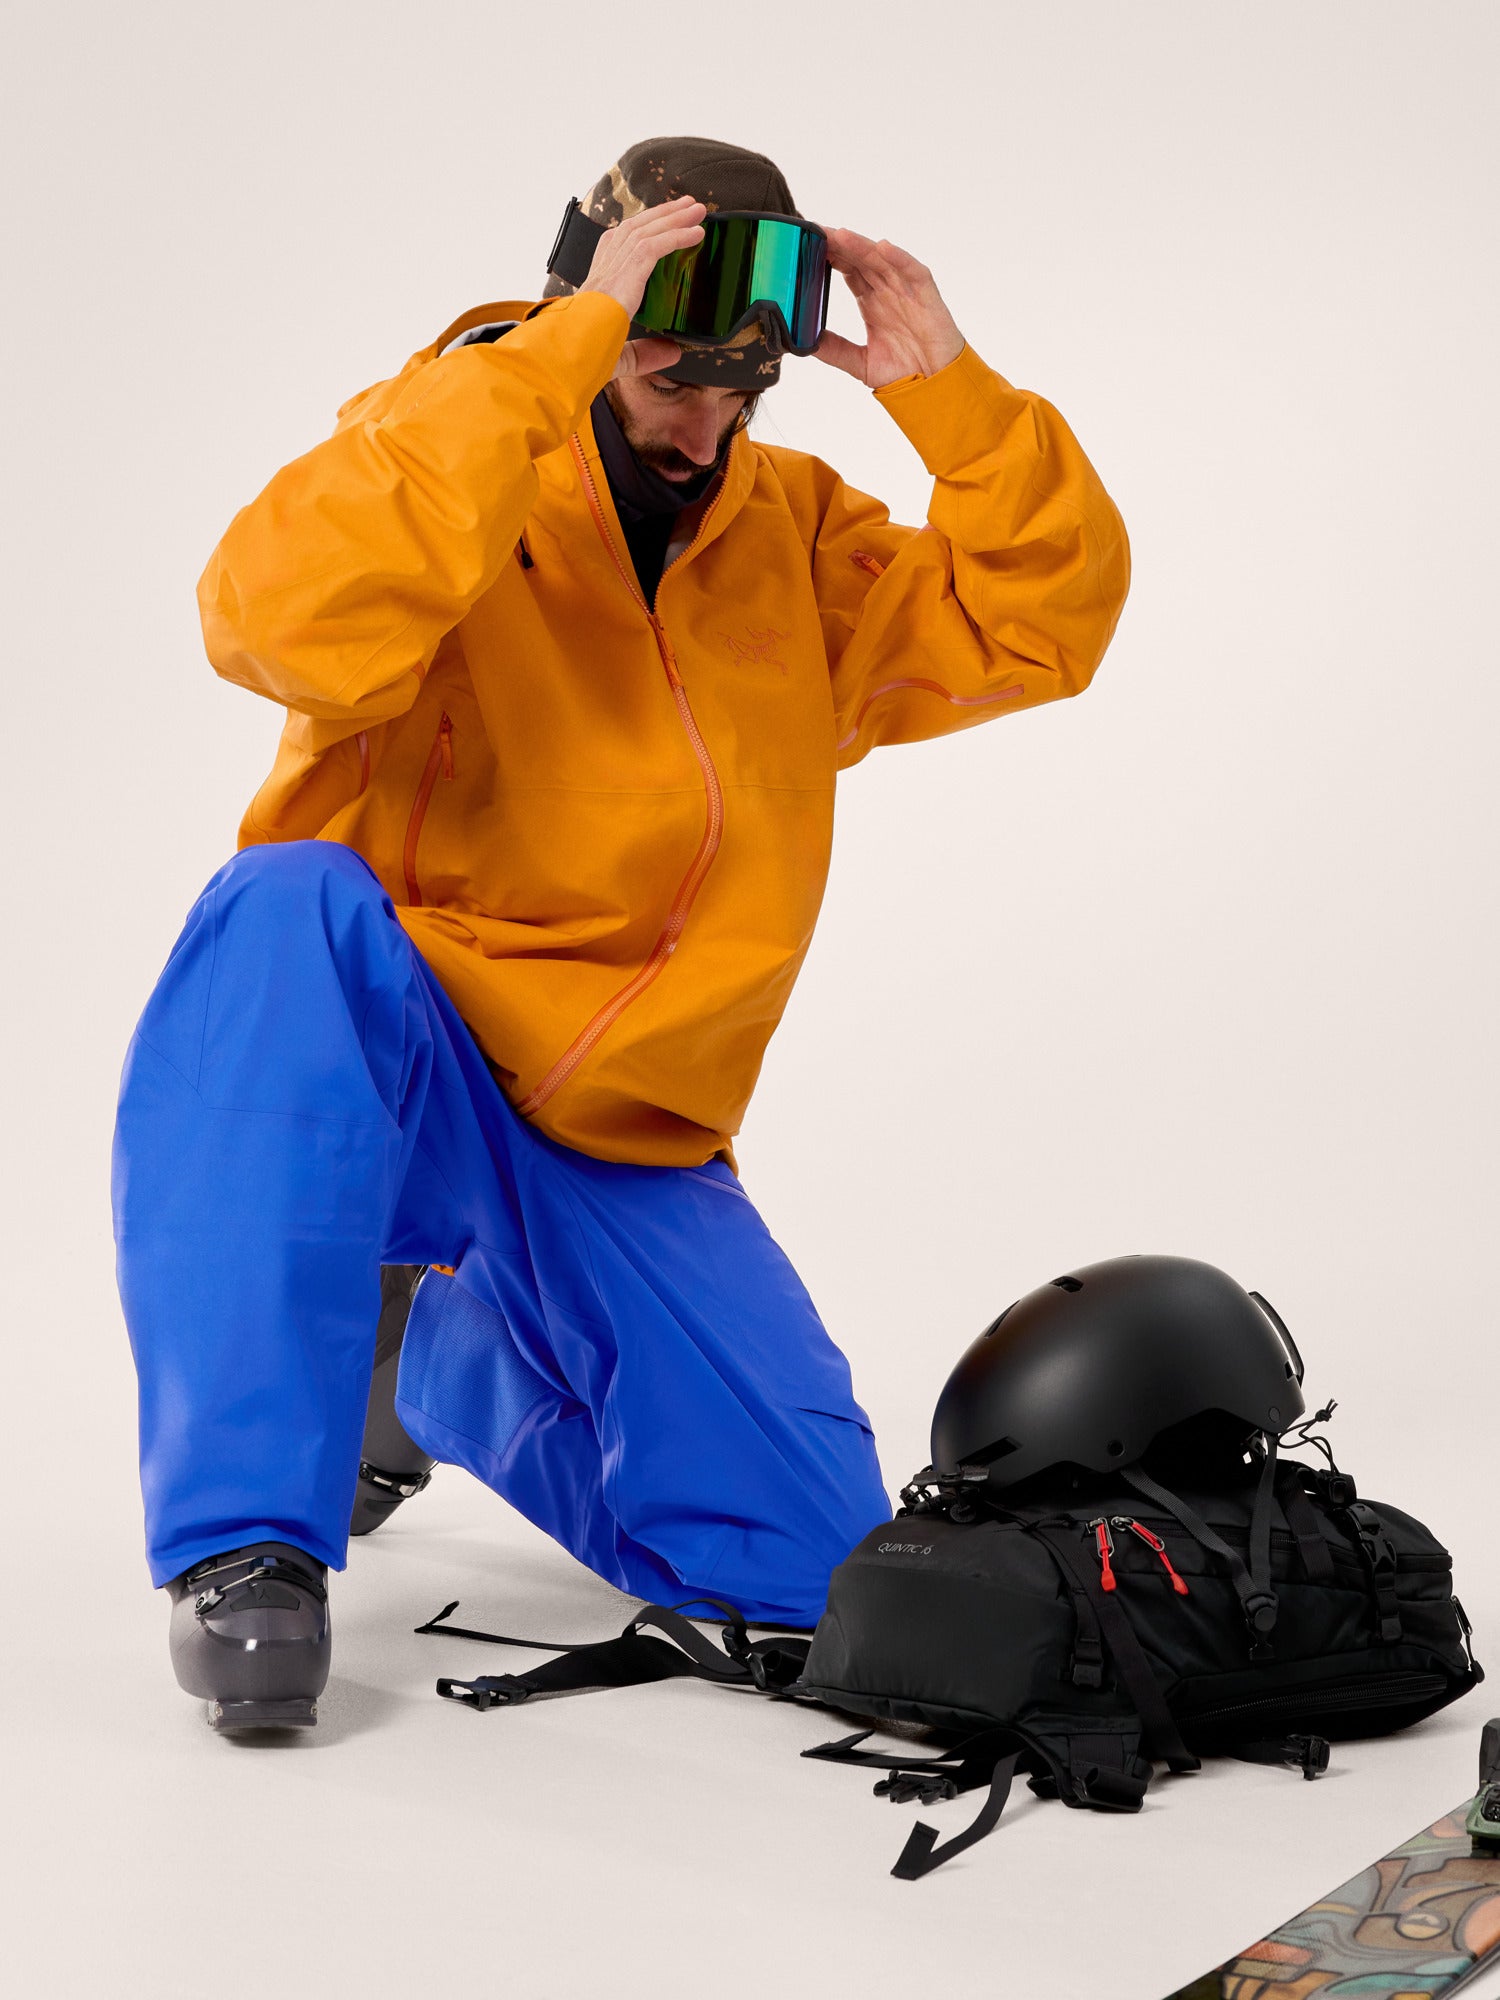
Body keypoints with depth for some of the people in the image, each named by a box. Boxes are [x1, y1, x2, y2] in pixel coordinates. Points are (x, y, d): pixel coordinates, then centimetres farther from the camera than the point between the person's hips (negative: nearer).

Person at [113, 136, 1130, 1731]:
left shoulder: (801, 537, 8)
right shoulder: (448, 461, -10)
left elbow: (1041, 627, 2)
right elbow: (286, 619, -32)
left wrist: (946, 394, -11)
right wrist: (557, 349, -33)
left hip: (618, 1139, 5)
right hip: (360, 1068, -5)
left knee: (813, 1563, -1)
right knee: (293, 914, -40)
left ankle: (469, 1369, 29)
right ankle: (245, 1536, -32)